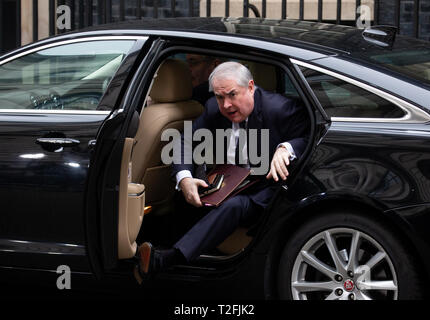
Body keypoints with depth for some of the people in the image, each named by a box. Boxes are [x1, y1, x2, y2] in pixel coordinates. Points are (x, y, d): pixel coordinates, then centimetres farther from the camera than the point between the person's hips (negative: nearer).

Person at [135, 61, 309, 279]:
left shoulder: (280, 109, -15)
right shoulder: (214, 110, 0)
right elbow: (186, 141, 3)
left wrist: (286, 148, -40)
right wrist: (184, 179, -16)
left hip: (266, 189, -8)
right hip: (229, 184, 8)